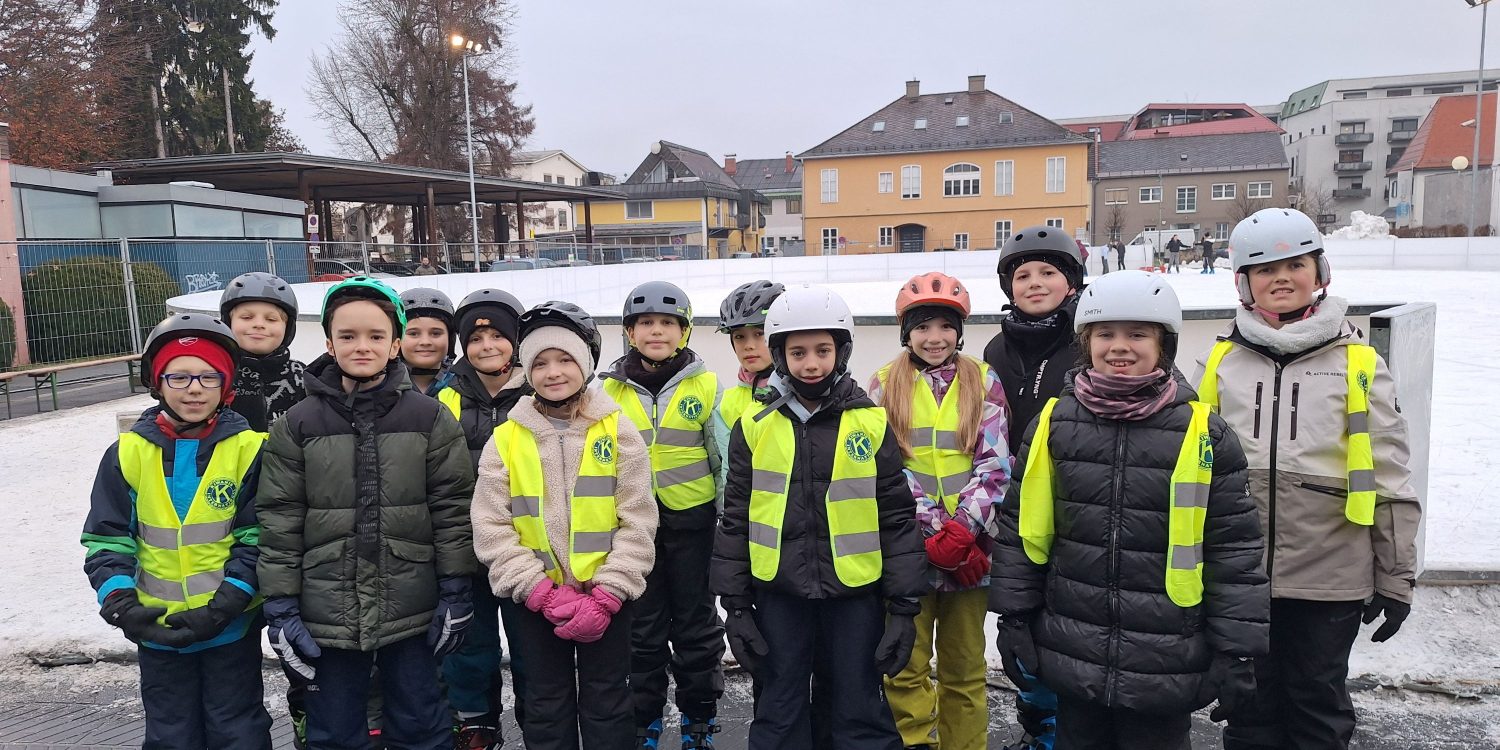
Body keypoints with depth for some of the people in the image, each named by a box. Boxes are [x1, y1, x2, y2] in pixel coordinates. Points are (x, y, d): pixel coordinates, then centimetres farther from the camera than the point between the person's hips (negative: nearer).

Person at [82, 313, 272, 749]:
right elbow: (106, 538, 1)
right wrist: (120, 604, -13)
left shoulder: (248, 449, -9)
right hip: (157, 630, 3)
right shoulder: (129, 454, -2)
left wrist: (224, 606, -15)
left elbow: (258, 538, -8)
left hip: (232, 628, -2)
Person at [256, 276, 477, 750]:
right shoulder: (298, 424, -1)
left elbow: (453, 507, -2)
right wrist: (280, 607, -2)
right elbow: (279, 520, 0)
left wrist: (455, 593, -3)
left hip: (412, 614, -1)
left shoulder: (430, 419, -3)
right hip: (326, 616, 1)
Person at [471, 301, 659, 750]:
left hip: (607, 598, -1)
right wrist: (545, 595, -15)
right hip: (537, 602, 1)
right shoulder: (506, 440, -2)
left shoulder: (618, 430, -5)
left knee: (608, 711, 12)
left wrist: (605, 598, -15)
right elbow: (492, 531, -6)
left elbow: (637, 524, -7)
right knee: (546, 712, 15)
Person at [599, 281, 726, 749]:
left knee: (695, 624, 11)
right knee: (641, 628, 12)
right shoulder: (610, 390, 0)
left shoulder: (705, 385, -4)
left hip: (691, 520, -1)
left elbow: (725, 459, 0)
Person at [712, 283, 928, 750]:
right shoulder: (754, 426, -1)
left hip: (855, 597, -1)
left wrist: (904, 607, -2)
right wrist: (736, 606, 3)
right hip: (778, 597, 1)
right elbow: (735, 521, 4)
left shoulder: (872, 423, -3)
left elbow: (898, 520, -1)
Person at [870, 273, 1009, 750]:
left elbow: (995, 464, -2)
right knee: (907, 664, 4)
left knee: (965, 666, 11)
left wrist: (961, 529, -15)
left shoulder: (983, 382, 5)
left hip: (969, 546, 1)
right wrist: (936, 528, -15)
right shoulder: (884, 385, 3)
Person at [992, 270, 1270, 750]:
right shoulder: (1054, 423, -1)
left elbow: (1235, 549, -3)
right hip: (1073, 658, 2)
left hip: (1167, 667, -2)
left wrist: (1238, 651, -4)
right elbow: (1021, 529, 4)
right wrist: (1015, 621, 4)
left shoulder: (1204, 432, -6)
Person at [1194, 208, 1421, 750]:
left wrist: (1396, 578, 1)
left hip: (1328, 577, -1)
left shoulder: (1356, 363, -1)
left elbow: (1389, 478, 1)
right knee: (1250, 705, 14)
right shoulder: (1220, 362, 3)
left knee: (1319, 707, 14)